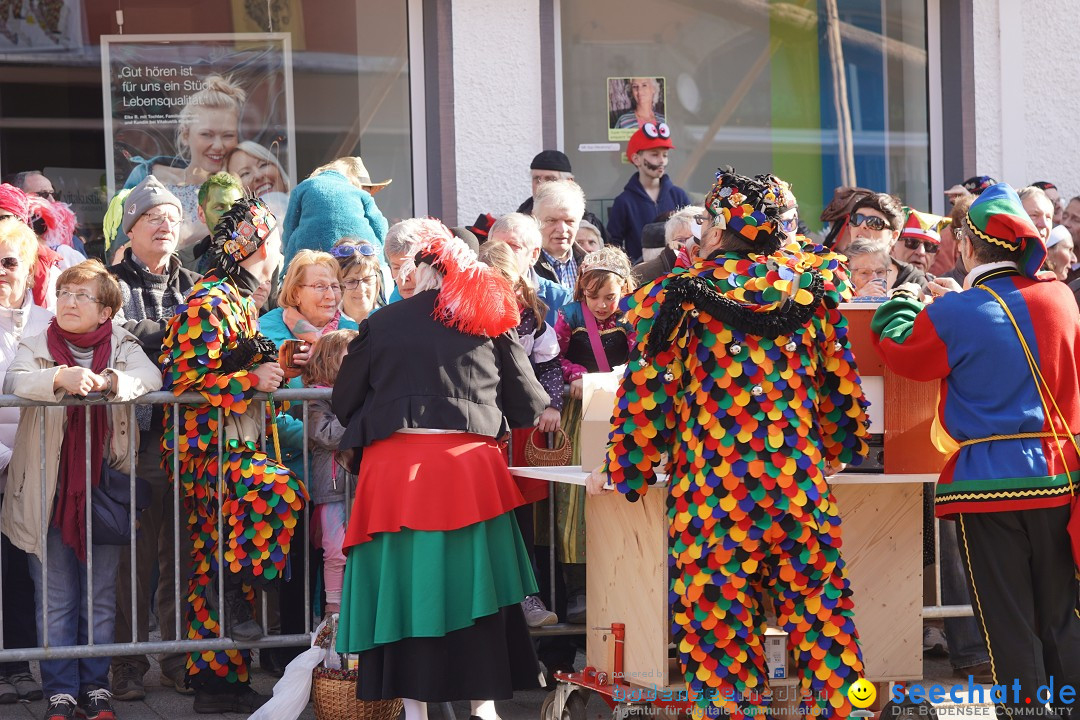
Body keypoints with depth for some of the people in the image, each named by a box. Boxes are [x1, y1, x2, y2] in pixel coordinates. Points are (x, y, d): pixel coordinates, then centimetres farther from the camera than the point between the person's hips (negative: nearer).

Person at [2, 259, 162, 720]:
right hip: (49, 490, -1)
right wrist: (60, 377, -35)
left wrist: (107, 381, -33)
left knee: (101, 596, 7)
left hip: (104, 487, 1)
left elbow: (150, 377, -14)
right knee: (56, 600, 3)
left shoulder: (122, 345, 5)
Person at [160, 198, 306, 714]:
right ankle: (233, 592, -16)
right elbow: (182, 379, -19)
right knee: (281, 491, -31)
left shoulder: (238, 301, 18)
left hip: (231, 447, 10)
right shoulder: (210, 304, -12)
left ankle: (218, 680, 9)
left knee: (214, 567, 8)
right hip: (206, 446, -10)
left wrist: (274, 364, 17)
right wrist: (253, 380, -16)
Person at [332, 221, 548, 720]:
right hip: (470, 467, 1)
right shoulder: (489, 321, 8)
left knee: (406, 581, 6)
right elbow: (528, 401, 12)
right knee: (472, 582, 9)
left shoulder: (381, 324, 7)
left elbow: (344, 402, 11)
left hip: (394, 467, 0)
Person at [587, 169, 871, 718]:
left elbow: (644, 396, -2)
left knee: (721, 632, 2)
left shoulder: (673, 299, -3)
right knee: (819, 621, 8)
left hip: (713, 496, -3)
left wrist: (618, 472, 11)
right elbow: (841, 381, 14)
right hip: (802, 486, 3)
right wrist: (838, 450, 30)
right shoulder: (807, 291, 7)